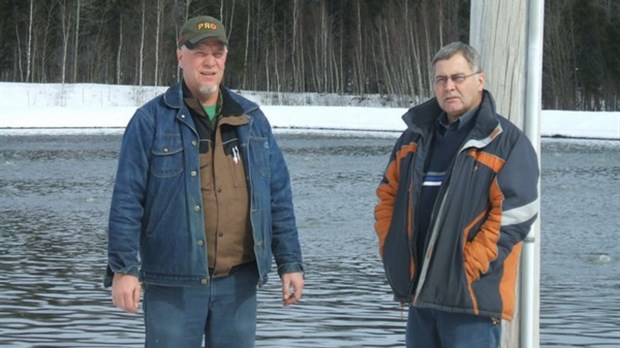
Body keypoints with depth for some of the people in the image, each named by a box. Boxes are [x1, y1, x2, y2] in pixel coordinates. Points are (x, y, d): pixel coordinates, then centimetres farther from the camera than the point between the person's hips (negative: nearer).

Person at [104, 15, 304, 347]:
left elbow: (279, 197, 12)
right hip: (174, 282, -4)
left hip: (238, 281, 4)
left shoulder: (252, 119, 11)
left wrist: (290, 263, 8)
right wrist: (123, 268, -10)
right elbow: (127, 201, -4)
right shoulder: (151, 120, -1)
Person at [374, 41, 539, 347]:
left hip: (471, 297, -7)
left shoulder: (507, 142, -6)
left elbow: (515, 214, -13)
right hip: (418, 291, 7)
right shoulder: (415, 137, 15)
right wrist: (391, 251, 5)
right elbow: (388, 196, 19)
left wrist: (469, 268, -17)